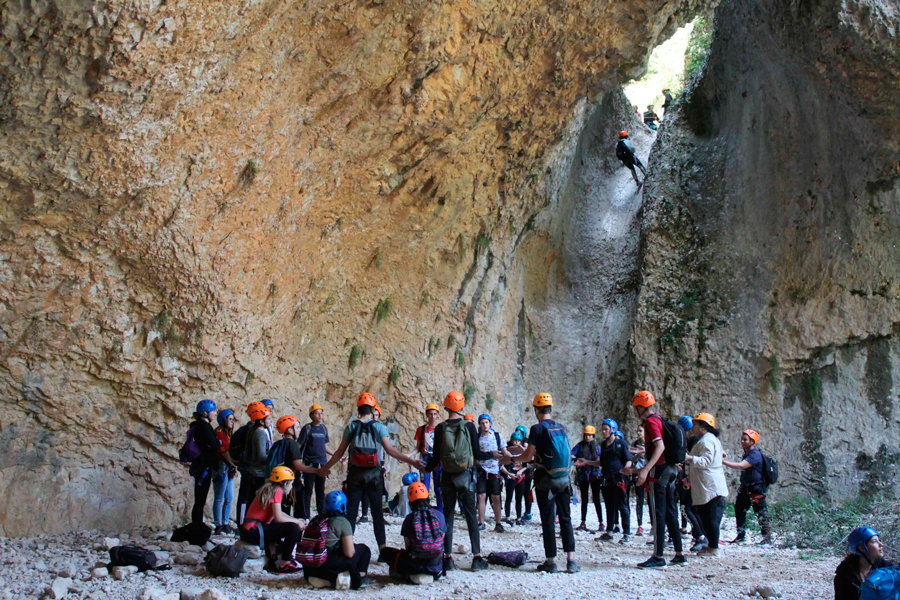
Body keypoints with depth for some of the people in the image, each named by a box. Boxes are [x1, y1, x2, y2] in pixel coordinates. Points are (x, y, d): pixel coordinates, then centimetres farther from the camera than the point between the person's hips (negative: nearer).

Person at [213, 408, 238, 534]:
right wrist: (233, 465, -7)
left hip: (228, 469, 9)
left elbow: (229, 451, 14)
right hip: (221, 467, -9)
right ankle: (219, 526, 1)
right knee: (219, 498, -3)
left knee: (230, 498, 10)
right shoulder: (219, 432, -9)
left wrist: (233, 467, 2)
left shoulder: (228, 433, 19)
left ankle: (226, 524, 17)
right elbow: (223, 451, -14)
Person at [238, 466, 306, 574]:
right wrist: (297, 522, -4)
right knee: (294, 528, -13)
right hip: (253, 533, -10)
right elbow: (278, 517, -17)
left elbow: (278, 513, 19)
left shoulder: (268, 489, 15)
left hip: (248, 528, 10)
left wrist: (296, 520, 12)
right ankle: (284, 563, -4)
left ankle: (277, 557, 24)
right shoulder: (277, 491, -12)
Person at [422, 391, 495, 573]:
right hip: (466, 476, -1)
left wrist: (426, 469, 17)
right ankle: (477, 557, 4)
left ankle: (447, 558, 7)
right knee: (471, 516, 5)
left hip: (447, 477, 1)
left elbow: (436, 457, -2)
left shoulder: (440, 428, -3)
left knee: (448, 516, 8)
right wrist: (492, 455, 13)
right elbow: (477, 454, -5)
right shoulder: (469, 426, -6)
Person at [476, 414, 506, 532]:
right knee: (481, 496, -1)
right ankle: (481, 523, 7)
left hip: (494, 471, 0)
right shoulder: (477, 438, 5)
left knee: (496, 498, 2)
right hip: (481, 470, 0)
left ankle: (498, 523, 9)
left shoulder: (497, 436, 4)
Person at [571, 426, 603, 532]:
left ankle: (601, 523, 2)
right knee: (584, 500, 8)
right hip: (583, 476, 1)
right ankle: (583, 523, 13)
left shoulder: (597, 447, 6)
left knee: (596, 499, -2)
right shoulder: (579, 445, 2)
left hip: (594, 475, -1)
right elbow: (571, 454, -10)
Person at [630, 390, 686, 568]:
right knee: (670, 512, 12)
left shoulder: (651, 421, -11)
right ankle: (679, 554, 15)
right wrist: (644, 468, 31)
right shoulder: (660, 420, 17)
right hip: (670, 469, 9)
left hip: (659, 470, -9)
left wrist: (646, 469, -31)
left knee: (658, 513, -6)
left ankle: (658, 557, -3)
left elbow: (660, 446, -25)